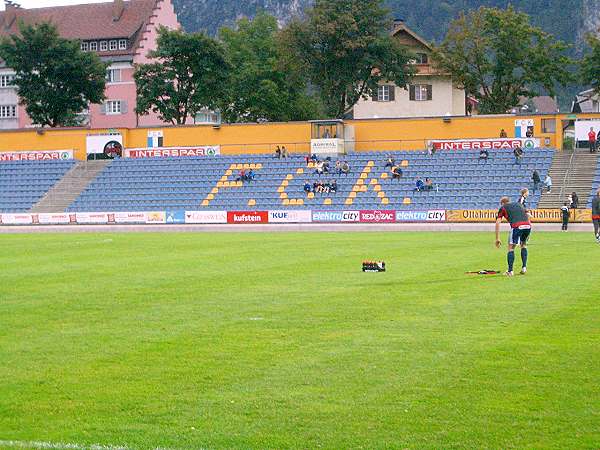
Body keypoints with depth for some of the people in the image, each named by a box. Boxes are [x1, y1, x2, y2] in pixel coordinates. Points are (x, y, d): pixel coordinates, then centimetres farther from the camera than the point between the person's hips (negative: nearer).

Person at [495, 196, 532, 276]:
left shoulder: (503, 208, 21)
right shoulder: (518, 204, 33)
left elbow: (497, 223, 11)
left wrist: (497, 239, 11)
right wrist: (527, 234, 34)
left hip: (517, 226, -4)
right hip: (528, 225, 4)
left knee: (511, 248, 9)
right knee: (523, 245, 27)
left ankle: (510, 271, 2)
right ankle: (524, 268, 21)